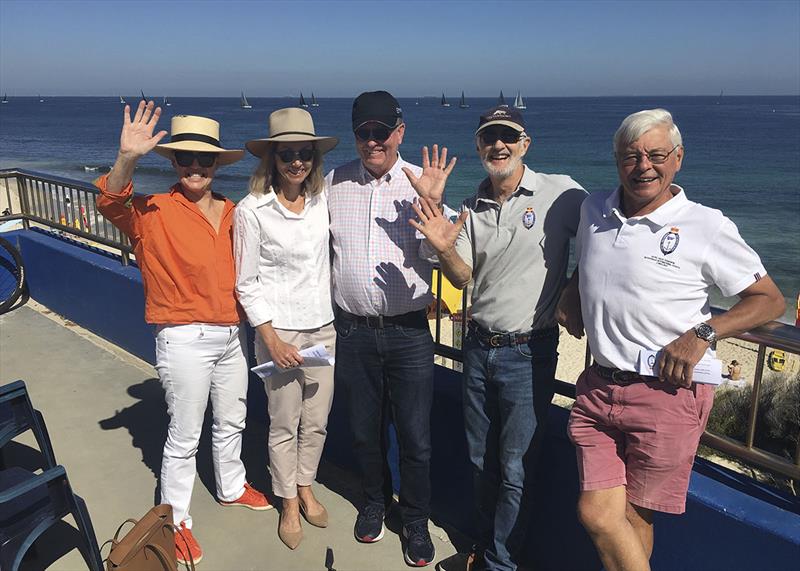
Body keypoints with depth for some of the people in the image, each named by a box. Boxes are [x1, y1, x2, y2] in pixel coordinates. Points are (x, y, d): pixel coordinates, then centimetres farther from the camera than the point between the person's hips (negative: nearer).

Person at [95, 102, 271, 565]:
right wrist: (127, 158, -47)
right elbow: (112, 204, -31)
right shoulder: (155, 212, -11)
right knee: (185, 435, 7)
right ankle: (175, 520, 28)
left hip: (232, 335, 6)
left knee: (232, 421, 23)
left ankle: (232, 487, 47)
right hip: (185, 340, -5)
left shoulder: (232, 213, 4)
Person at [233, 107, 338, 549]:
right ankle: (289, 505, 32)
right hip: (279, 331, -4)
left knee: (317, 421, 15)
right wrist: (271, 340, -13)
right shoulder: (251, 211, -11)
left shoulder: (323, 201, 1)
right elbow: (247, 284, -8)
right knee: (284, 425, 10)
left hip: (324, 328, 4)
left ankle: (306, 488, 39)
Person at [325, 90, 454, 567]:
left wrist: (434, 205, -28)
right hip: (353, 329, 2)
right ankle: (374, 502, 44)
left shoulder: (422, 183, -6)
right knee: (365, 430, 19)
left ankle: (416, 521, 32)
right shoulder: (334, 182, 2)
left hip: (408, 330, -2)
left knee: (416, 437, 8)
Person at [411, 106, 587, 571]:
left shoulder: (561, 192, -11)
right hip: (479, 346, 6)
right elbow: (463, 277, 5)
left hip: (528, 352, -5)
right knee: (481, 461, 18)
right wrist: (444, 248, -14)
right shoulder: (474, 206, 6)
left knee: (515, 469, 4)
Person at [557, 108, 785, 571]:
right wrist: (571, 295, 9)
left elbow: (770, 300, -1)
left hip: (668, 394, -4)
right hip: (600, 386, 4)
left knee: (633, 518, 8)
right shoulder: (594, 211, 8)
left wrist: (702, 334, -14)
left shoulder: (707, 227, -7)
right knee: (597, 513, 1)